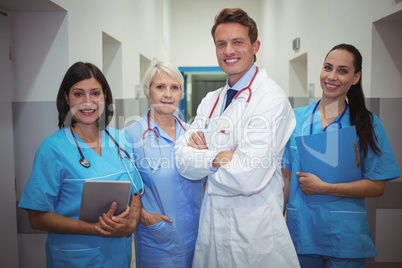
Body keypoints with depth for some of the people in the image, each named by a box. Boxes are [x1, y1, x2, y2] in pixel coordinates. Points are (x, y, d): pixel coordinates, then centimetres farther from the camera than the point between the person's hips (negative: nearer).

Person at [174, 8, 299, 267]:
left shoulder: (271, 98, -15)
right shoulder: (211, 101, 7)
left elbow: (248, 178, -24)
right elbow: (183, 159, -2)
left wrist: (202, 156, -8)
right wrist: (218, 158, -20)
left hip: (255, 235, -6)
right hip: (212, 226, 6)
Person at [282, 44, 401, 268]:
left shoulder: (367, 123, -3)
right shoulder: (296, 118, 1)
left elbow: (377, 186, -7)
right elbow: (286, 175, 4)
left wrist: (324, 188, -15)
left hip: (345, 234, -1)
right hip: (300, 230, 2)